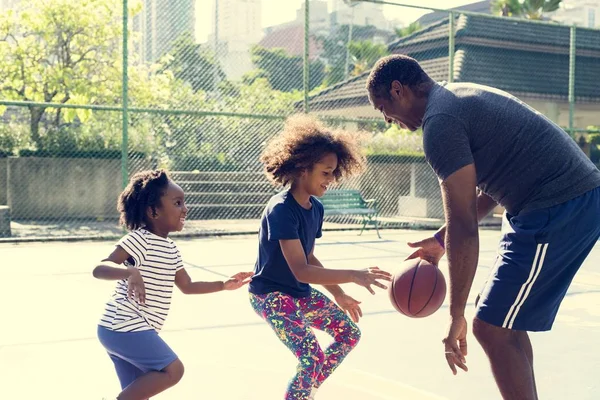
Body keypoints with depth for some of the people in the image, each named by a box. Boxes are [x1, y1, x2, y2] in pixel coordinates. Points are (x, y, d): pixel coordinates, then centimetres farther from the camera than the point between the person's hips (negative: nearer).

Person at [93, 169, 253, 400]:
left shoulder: (170, 249, 14)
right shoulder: (139, 240, -15)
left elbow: (187, 286, 24)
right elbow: (99, 269, -24)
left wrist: (224, 285, 18)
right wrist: (130, 272, -43)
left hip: (131, 329, 10)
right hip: (124, 327, -10)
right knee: (172, 369, -14)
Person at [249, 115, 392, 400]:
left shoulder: (316, 207, 0)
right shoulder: (281, 210, -27)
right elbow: (301, 271, -33)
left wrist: (338, 295, 11)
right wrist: (353, 275, -38)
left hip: (300, 292, 9)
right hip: (271, 295, -9)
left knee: (349, 334, 12)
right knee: (313, 357, -21)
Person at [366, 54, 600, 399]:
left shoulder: (440, 122, -14)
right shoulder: (463, 96, 17)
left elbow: (464, 228, -18)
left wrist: (456, 315, -13)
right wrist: (442, 239, 26)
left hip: (556, 212, -10)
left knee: (492, 329, -4)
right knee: (506, 325, 18)